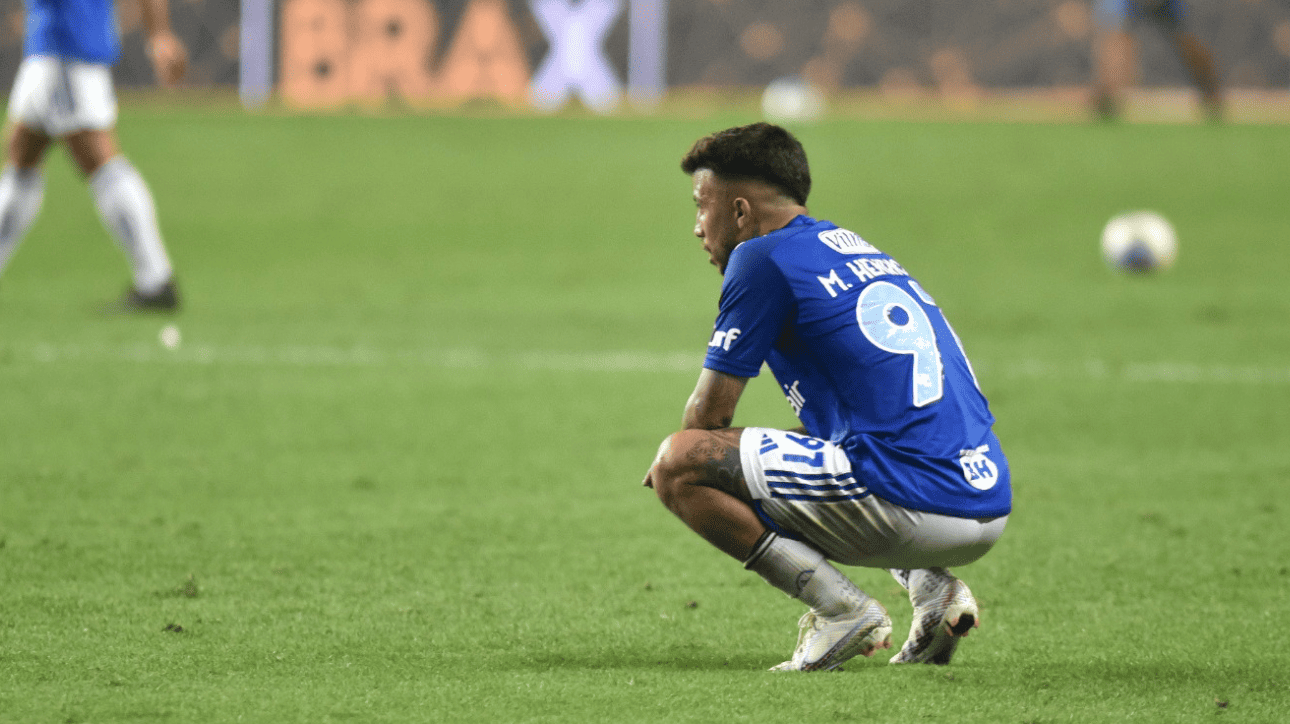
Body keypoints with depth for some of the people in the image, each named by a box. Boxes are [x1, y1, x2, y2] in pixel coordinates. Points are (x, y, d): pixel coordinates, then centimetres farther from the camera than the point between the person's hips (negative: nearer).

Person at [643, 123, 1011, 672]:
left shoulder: (762, 258, 0)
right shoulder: (860, 251, 25)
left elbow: (712, 412, 3)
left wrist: (674, 466, 23)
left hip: (912, 507, -9)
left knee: (679, 466, -3)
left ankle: (842, 609, -7)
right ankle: (932, 587, 13)